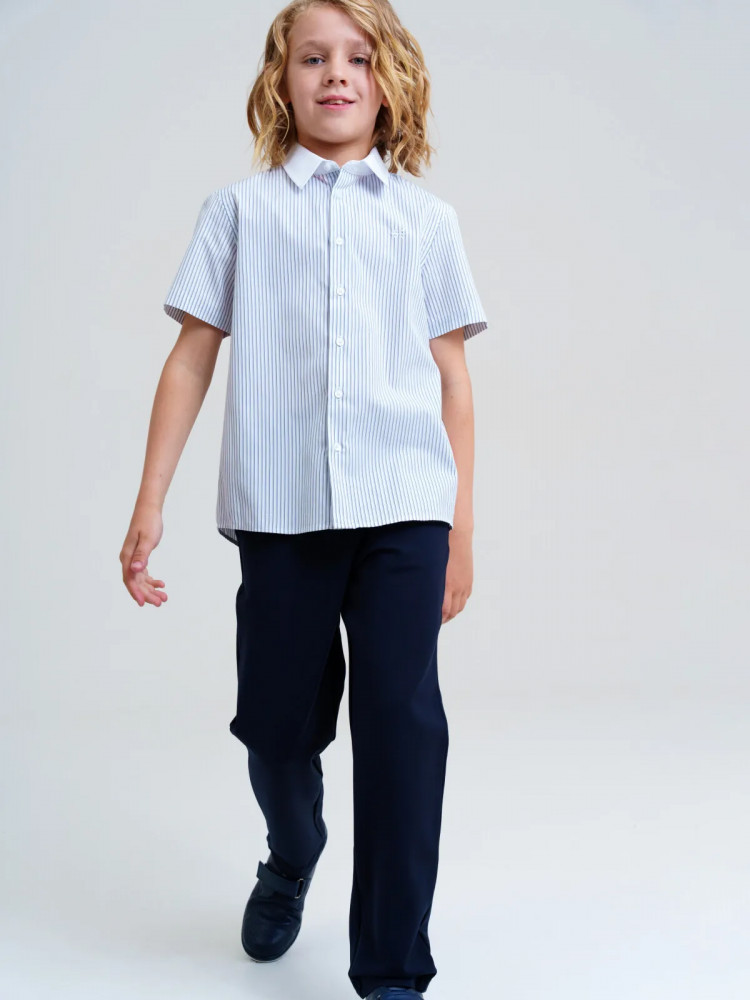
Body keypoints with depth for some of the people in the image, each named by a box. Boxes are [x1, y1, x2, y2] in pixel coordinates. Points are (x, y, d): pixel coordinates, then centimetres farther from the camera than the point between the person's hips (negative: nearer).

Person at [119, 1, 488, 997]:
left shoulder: (426, 217, 13)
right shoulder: (240, 208, 11)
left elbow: (452, 377, 12)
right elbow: (192, 358, 8)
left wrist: (462, 525, 8)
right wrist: (150, 504, 3)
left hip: (403, 505, 0)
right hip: (279, 508, 0)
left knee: (402, 721, -7)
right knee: (277, 723, 8)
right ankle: (289, 863, 42)